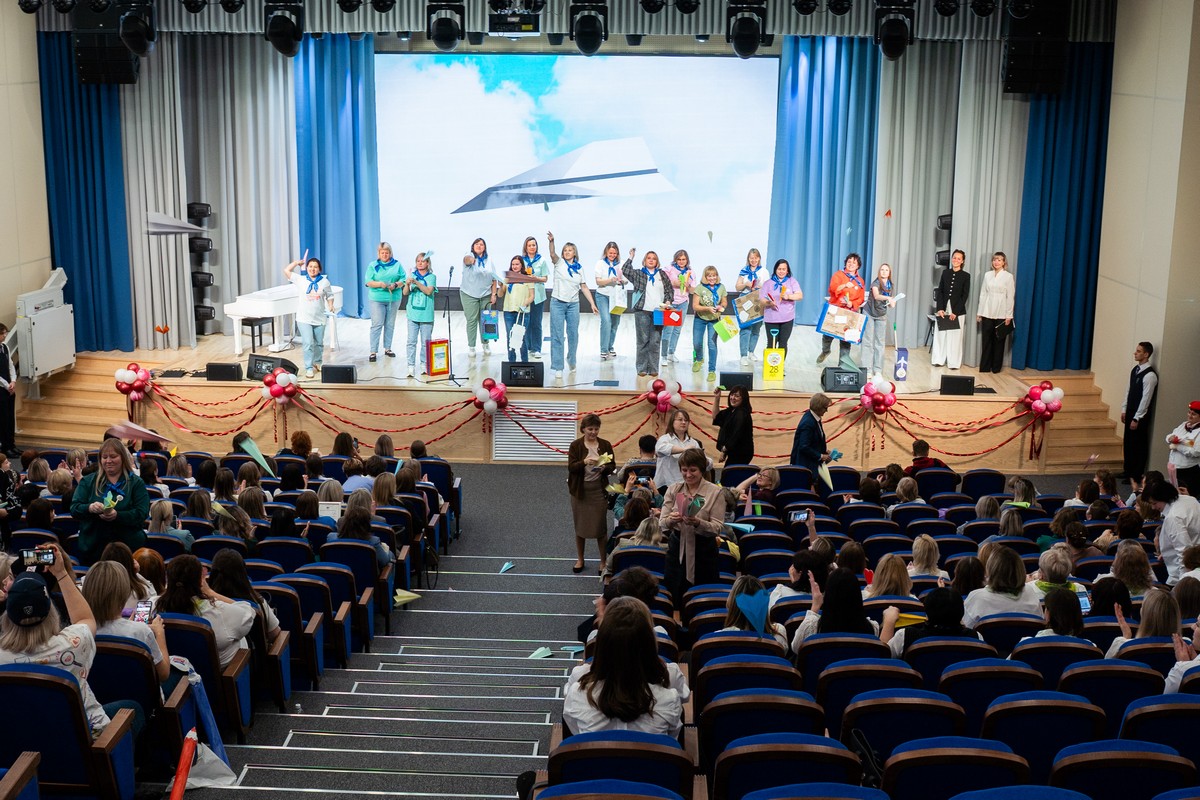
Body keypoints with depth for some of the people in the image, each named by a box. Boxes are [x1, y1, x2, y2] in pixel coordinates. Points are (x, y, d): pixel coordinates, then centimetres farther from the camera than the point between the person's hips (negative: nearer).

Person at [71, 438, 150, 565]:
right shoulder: (88, 481, 13)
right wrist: (90, 508, -20)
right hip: (92, 546, 2)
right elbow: (74, 509, 3)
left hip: (128, 545, -2)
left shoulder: (136, 483, 6)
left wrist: (117, 515, -23)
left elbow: (142, 513, -6)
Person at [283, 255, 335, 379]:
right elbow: (286, 271, -2)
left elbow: (329, 296, 9)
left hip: (319, 319, 2)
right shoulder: (300, 280, -1)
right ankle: (309, 368, -6)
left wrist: (330, 306, -8)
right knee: (308, 343, -10)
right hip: (304, 319, -2)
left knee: (319, 343, 15)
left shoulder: (324, 282, 0)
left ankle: (317, 363, 36)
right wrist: (297, 262, 5)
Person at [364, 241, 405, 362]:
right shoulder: (373, 265, 3)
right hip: (377, 299, -2)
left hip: (393, 299, 2)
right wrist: (380, 284, -21)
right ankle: (373, 351, -4)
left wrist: (395, 285, -17)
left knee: (390, 325, 10)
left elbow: (403, 280, 3)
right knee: (377, 324, -6)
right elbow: (368, 282, -4)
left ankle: (387, 348, 23)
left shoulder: (397, 265, 7)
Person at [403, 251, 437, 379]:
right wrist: (407, 284, -21)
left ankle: (425, 365, 16)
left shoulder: (432, 277, 0)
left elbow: (429, 291, -14)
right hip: (413, 314, 1)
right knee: (411, 341, -1)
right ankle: (411, 366, 0)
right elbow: (405, 293, 0)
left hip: (426, 315, -1)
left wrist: (416, 282, -23)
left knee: (426, 342, 6)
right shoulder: (412, 275, 5)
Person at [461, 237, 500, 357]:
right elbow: (467, 260, -33)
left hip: (486, 295, 3)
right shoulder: (469, 256, -7)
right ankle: (471, 347, 3)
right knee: (471, 320, -3)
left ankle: (485, 343, 25)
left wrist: (493, 294, 2)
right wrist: (470, 260, -58)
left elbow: (494, 279, 9)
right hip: (469, 295, -3)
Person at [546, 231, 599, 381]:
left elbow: (584, 287, 11)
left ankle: (571, 360, 32)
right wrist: (551, 241, -38)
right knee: (557, 336, -3)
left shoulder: (579, 268, 10)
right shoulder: (559, 263, 2)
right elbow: (552, 254, -18)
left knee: (573, 335, 7)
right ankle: (558, 368, -1)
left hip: (573, 304, 3)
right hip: (558, 303, -3)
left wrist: (592, 304, 5)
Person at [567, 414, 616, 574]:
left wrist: (603, 468, -20)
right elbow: (571, 467, -11)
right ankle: (580, 560, 26)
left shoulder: (605, 445, 0)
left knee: (600, 526, 1)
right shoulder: (576, 445, -4)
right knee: (580, 525, 11)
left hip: (599, 490, 0)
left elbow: (612, 466, 1)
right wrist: (584, 462, -28)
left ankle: (603, 562, 13)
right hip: (580, 490, 0)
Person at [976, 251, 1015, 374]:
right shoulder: (987, 275, 8)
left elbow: (1010, 297, -3)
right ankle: (985, 367, 9)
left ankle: (996, 367, 13)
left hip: (1001, 314, -3)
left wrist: (1009, 315, -7)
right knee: (986, 340, 3)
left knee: (998, 341, 4)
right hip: (987, 313, 3)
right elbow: (983, 294, 10)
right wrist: (979, 312, 8)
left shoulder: (1008, 276, -1)